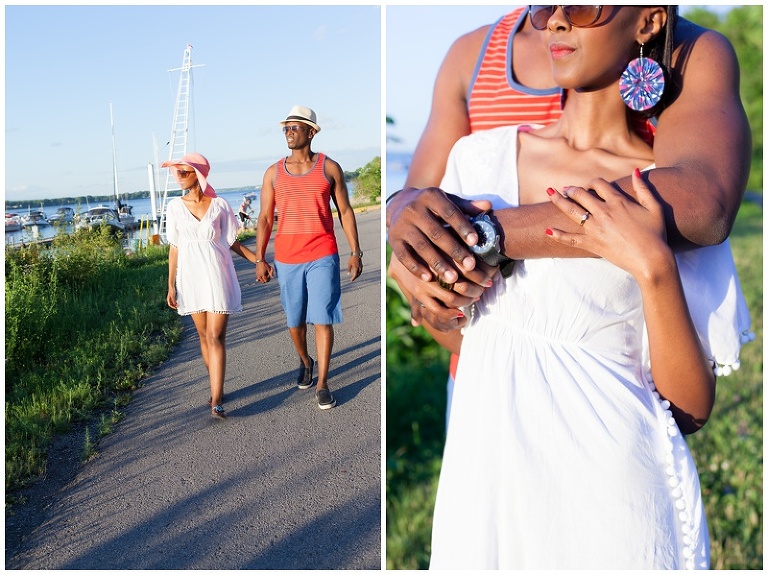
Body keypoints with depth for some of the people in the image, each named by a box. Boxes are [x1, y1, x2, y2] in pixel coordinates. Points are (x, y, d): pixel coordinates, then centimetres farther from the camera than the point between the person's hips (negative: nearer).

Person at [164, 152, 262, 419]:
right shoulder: (175, 207, 3)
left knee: (215, 337, -8)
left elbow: (232, 242, 5)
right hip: (191, 277, 3)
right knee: (204, 335, 10)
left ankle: (216, 401, -12)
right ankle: (217, 388, 24)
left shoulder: (219, 205, -4)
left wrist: (258, 260, -6)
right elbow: (174, 247, 7)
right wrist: (171, 285, 5)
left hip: (217, 277, -3)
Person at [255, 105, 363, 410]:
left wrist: (355, 252, -1)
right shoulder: (273, 173, 6)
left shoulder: (329, 168, 2)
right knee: (295, 320, 11)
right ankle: (305, 362, 39)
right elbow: (265, 218, 6)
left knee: (323, 319, -4)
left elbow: (345, 211, 4)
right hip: (286, 259, 2)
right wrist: (260, 259, 0)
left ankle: (322, 385, 3)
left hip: (322, 256, -2)